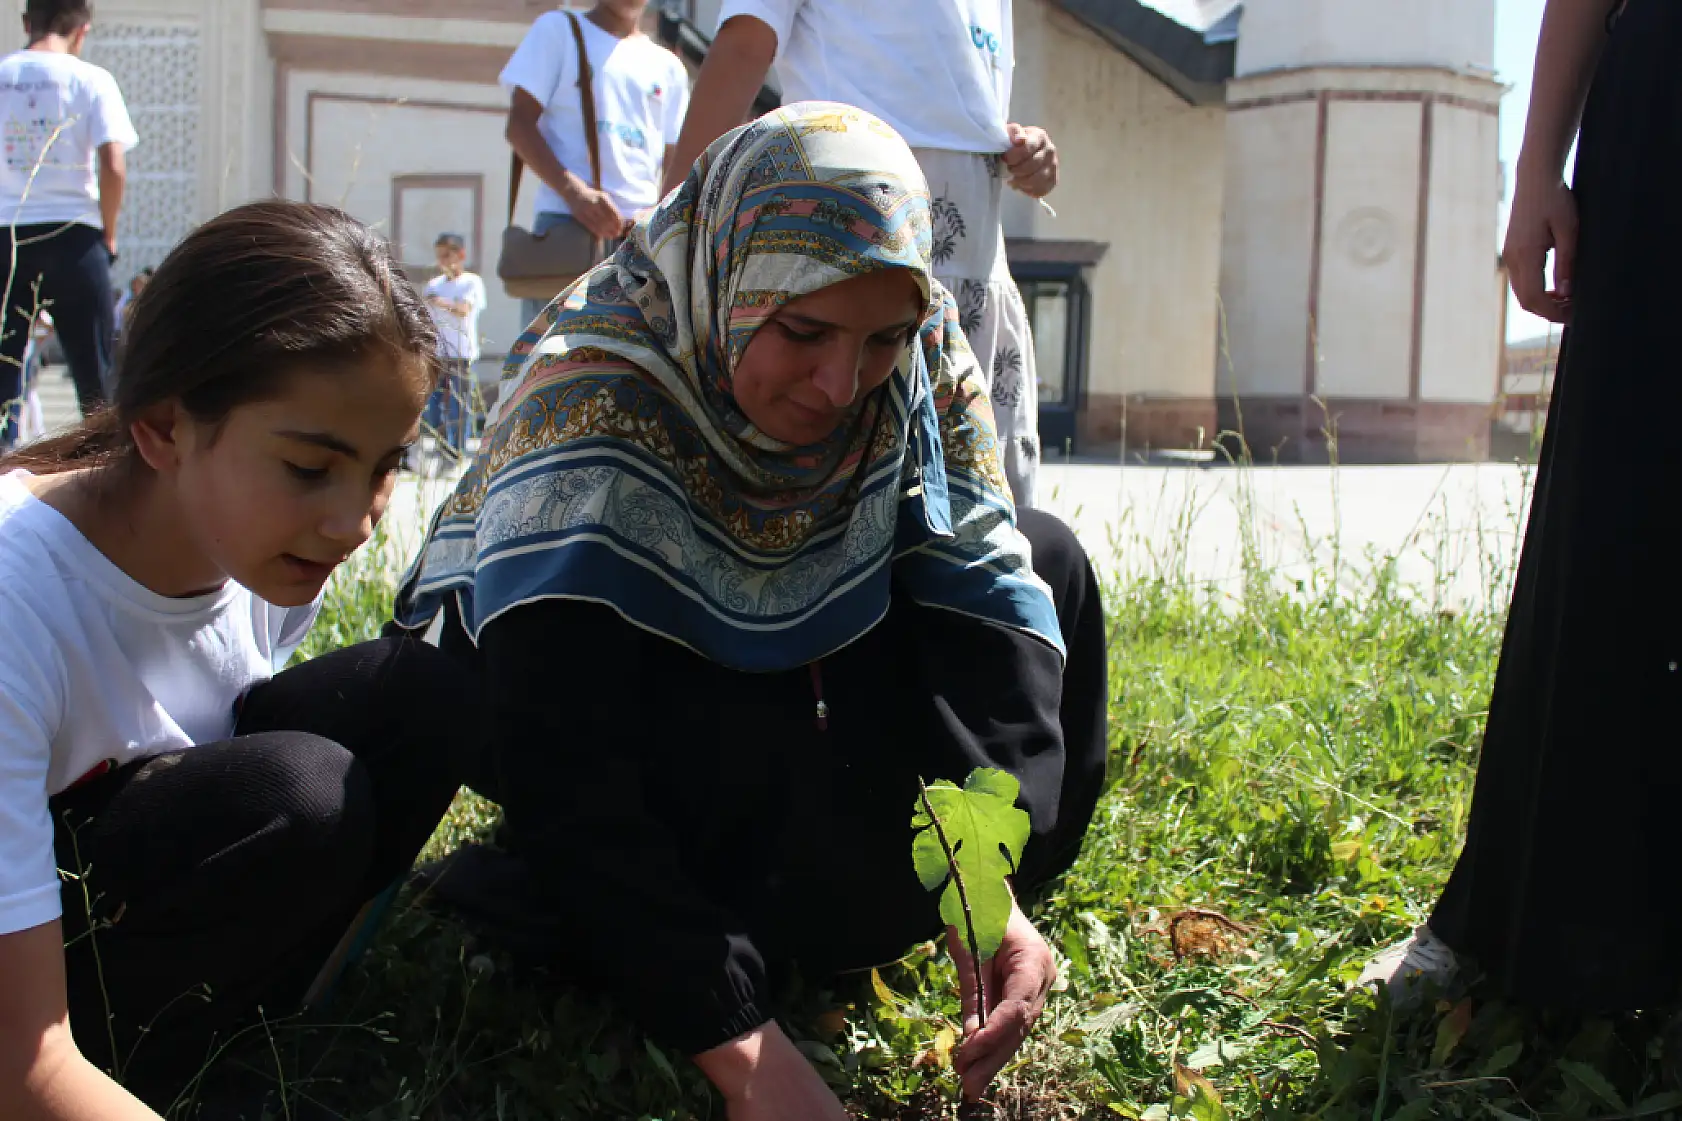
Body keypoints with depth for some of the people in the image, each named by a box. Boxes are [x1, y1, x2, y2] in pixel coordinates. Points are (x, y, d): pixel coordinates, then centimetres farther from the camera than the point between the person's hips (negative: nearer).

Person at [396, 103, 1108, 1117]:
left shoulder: (924, 357, -20)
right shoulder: (591, 399, -36)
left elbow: (983, 583, -22)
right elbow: (568, 776, -40)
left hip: (789, 660, 6)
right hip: (632, 686, -6)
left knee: (1048, 560, -8)